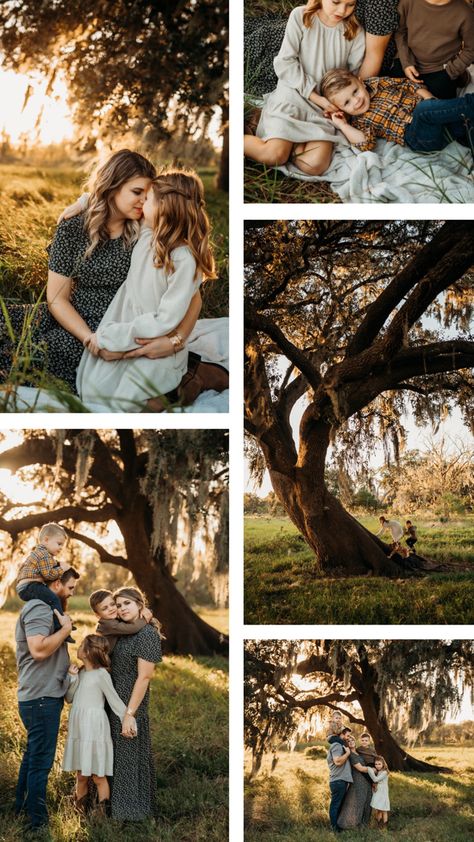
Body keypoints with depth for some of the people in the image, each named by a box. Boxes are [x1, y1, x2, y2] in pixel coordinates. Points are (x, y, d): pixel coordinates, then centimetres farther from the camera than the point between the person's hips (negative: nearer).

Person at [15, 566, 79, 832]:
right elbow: (39, 649, -29)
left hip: (43, 696, 11)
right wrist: (66, 628, -19)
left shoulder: (45, 608, 17)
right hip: (42, 698, -11)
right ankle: (38, 821, 4)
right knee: (41, 760, -3)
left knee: (33, 754, 21)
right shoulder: (38, 609, -17)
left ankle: (23, 806, 34)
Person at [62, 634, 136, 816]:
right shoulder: (81, 673, 11)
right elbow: (69, 698, 9)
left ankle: (103, 808, 4)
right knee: (80, 774, 11)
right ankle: (80, 805, 22)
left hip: (94, 729, -6)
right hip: (78, 728, 6)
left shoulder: (101, 674, -9)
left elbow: (114, 700, -8)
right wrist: (72, 678, -5)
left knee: (98, 775, -3)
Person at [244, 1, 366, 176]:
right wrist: (314, 95, -13)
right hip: (293, 92, -2)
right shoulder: (300, 16, -5)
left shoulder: (356, 33, 1)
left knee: (316, 165, -24)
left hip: (326, 104, 2)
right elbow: (285, 63, -7)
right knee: (275, 156, -25)